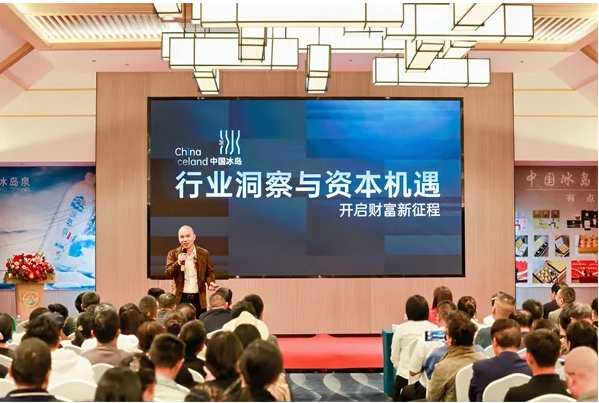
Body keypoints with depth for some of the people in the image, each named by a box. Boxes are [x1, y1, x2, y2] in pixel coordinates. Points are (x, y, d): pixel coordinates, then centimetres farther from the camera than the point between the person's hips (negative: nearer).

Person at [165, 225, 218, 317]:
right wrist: (178, 263, -20)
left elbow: (209, 271, 10)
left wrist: (211, 282, -10)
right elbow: (168, 273, -4)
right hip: (181, 298, -1)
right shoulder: (173, 253, 2)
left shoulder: (204, 253, 5)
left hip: (199, 298, 1)